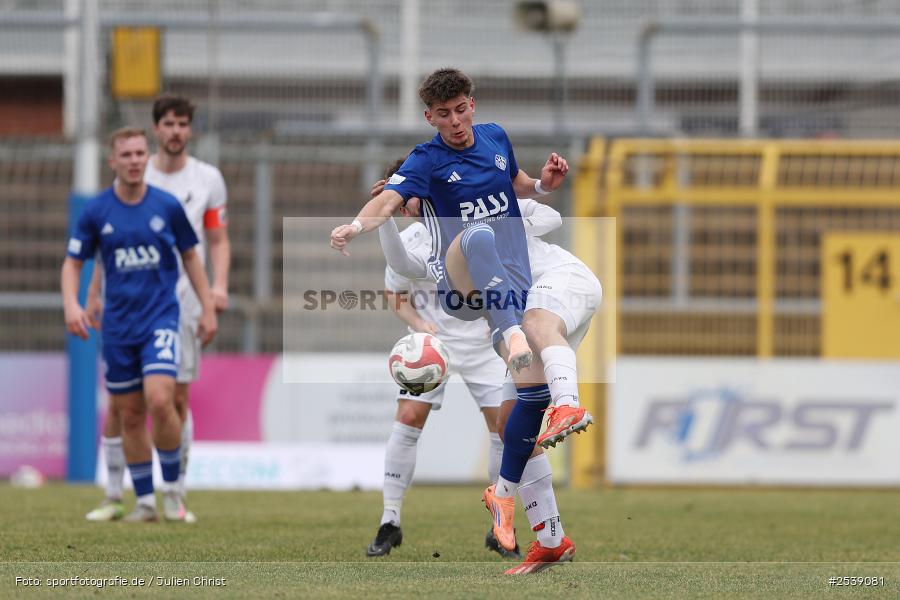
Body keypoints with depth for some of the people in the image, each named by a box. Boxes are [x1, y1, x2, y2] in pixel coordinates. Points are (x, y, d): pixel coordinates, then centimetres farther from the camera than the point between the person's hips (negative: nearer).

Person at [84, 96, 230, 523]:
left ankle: (178, 496, 4)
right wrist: (94, 294, 8)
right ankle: (113, 497, 4)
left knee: (178, 399, -3)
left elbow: (219, 240, 9)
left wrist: (219, 284, -7)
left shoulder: (208, 179, 5)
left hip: (183, 299, -1)